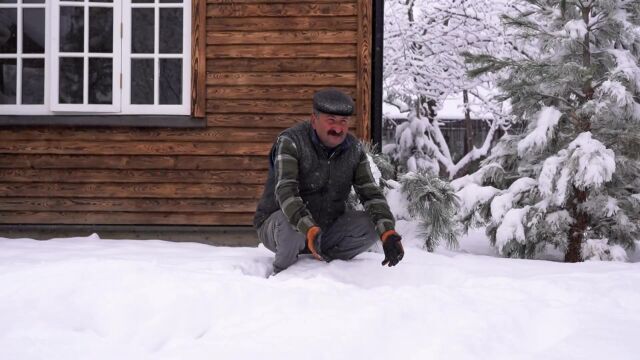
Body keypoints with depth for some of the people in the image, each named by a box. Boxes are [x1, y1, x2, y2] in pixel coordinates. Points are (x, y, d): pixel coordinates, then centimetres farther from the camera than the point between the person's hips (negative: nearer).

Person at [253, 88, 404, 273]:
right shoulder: (290, 141, -20)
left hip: (327, 228, 4)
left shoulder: (355, 150, -3)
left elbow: (371, 193, -10)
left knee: (372, 224, -15)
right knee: (292, 222, -37)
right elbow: (285, 191, -33)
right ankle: (283, 271, -9)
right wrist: (310, 230, -49)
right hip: (277, 225, -4)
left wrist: (388, 233, -28)